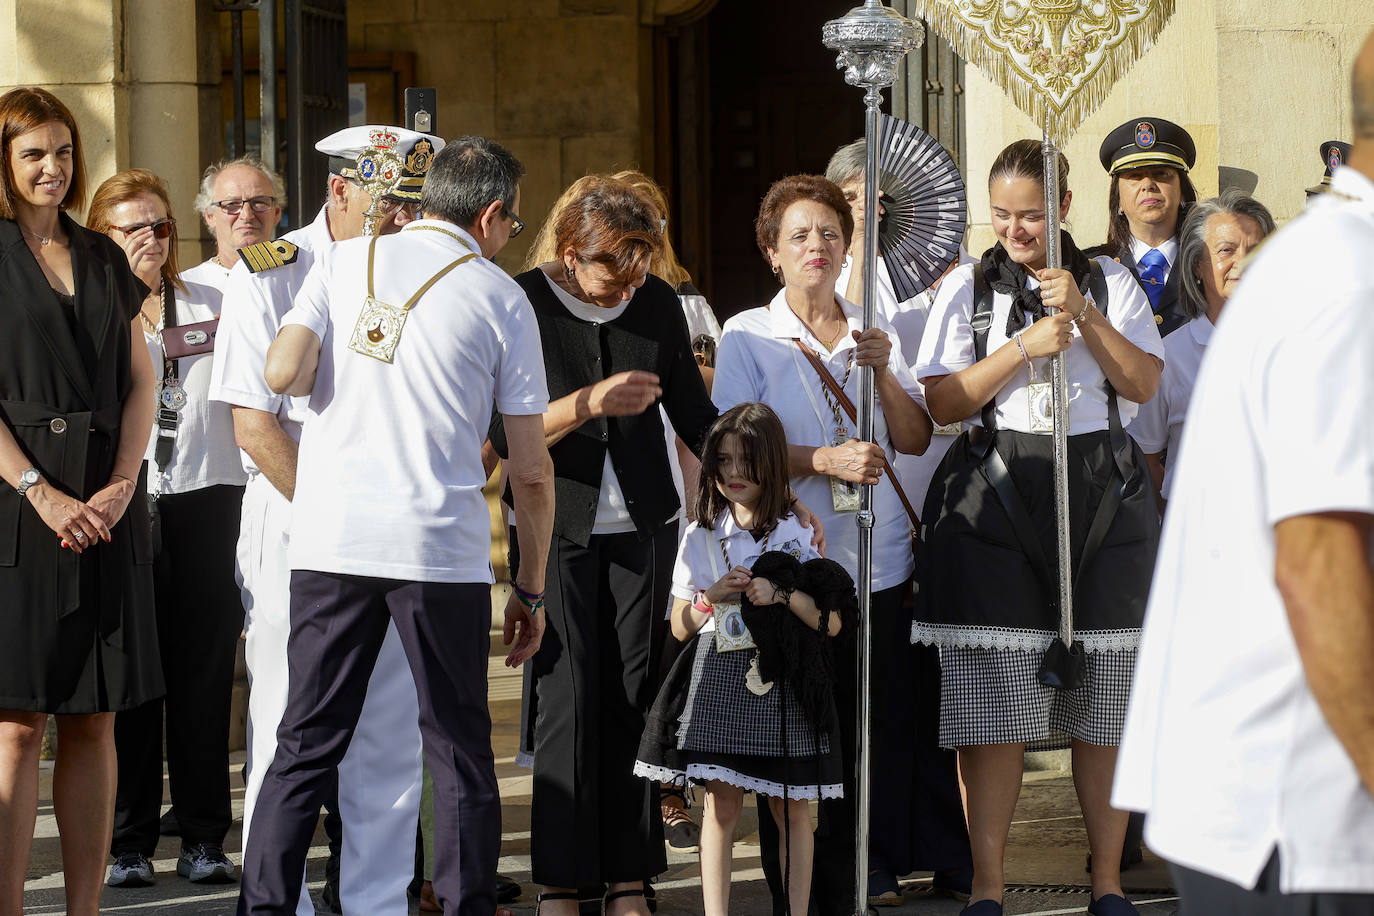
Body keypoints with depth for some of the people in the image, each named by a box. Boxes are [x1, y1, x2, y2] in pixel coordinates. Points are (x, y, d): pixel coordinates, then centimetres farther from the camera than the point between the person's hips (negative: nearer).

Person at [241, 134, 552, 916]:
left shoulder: (344, 263, 9)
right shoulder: (500, 297, 4)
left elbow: (283, 372, -5)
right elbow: (532, 469, 4)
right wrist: (532, 588, 13)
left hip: (329, 541, 2)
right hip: (444, 550, -2)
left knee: (306, 745, 8)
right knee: (460, 755, 6)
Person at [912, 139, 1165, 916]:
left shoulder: (1109, 282, 11)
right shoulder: (968, 289, 8)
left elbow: (1144, 383, 2)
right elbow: (944, 402, 0)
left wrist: (1083, 313, -9)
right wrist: (1024, 347, -11)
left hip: (1102, 499, 1)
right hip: (997, 498, -1)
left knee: (1105, 707, 2)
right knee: (994, 708, -6)